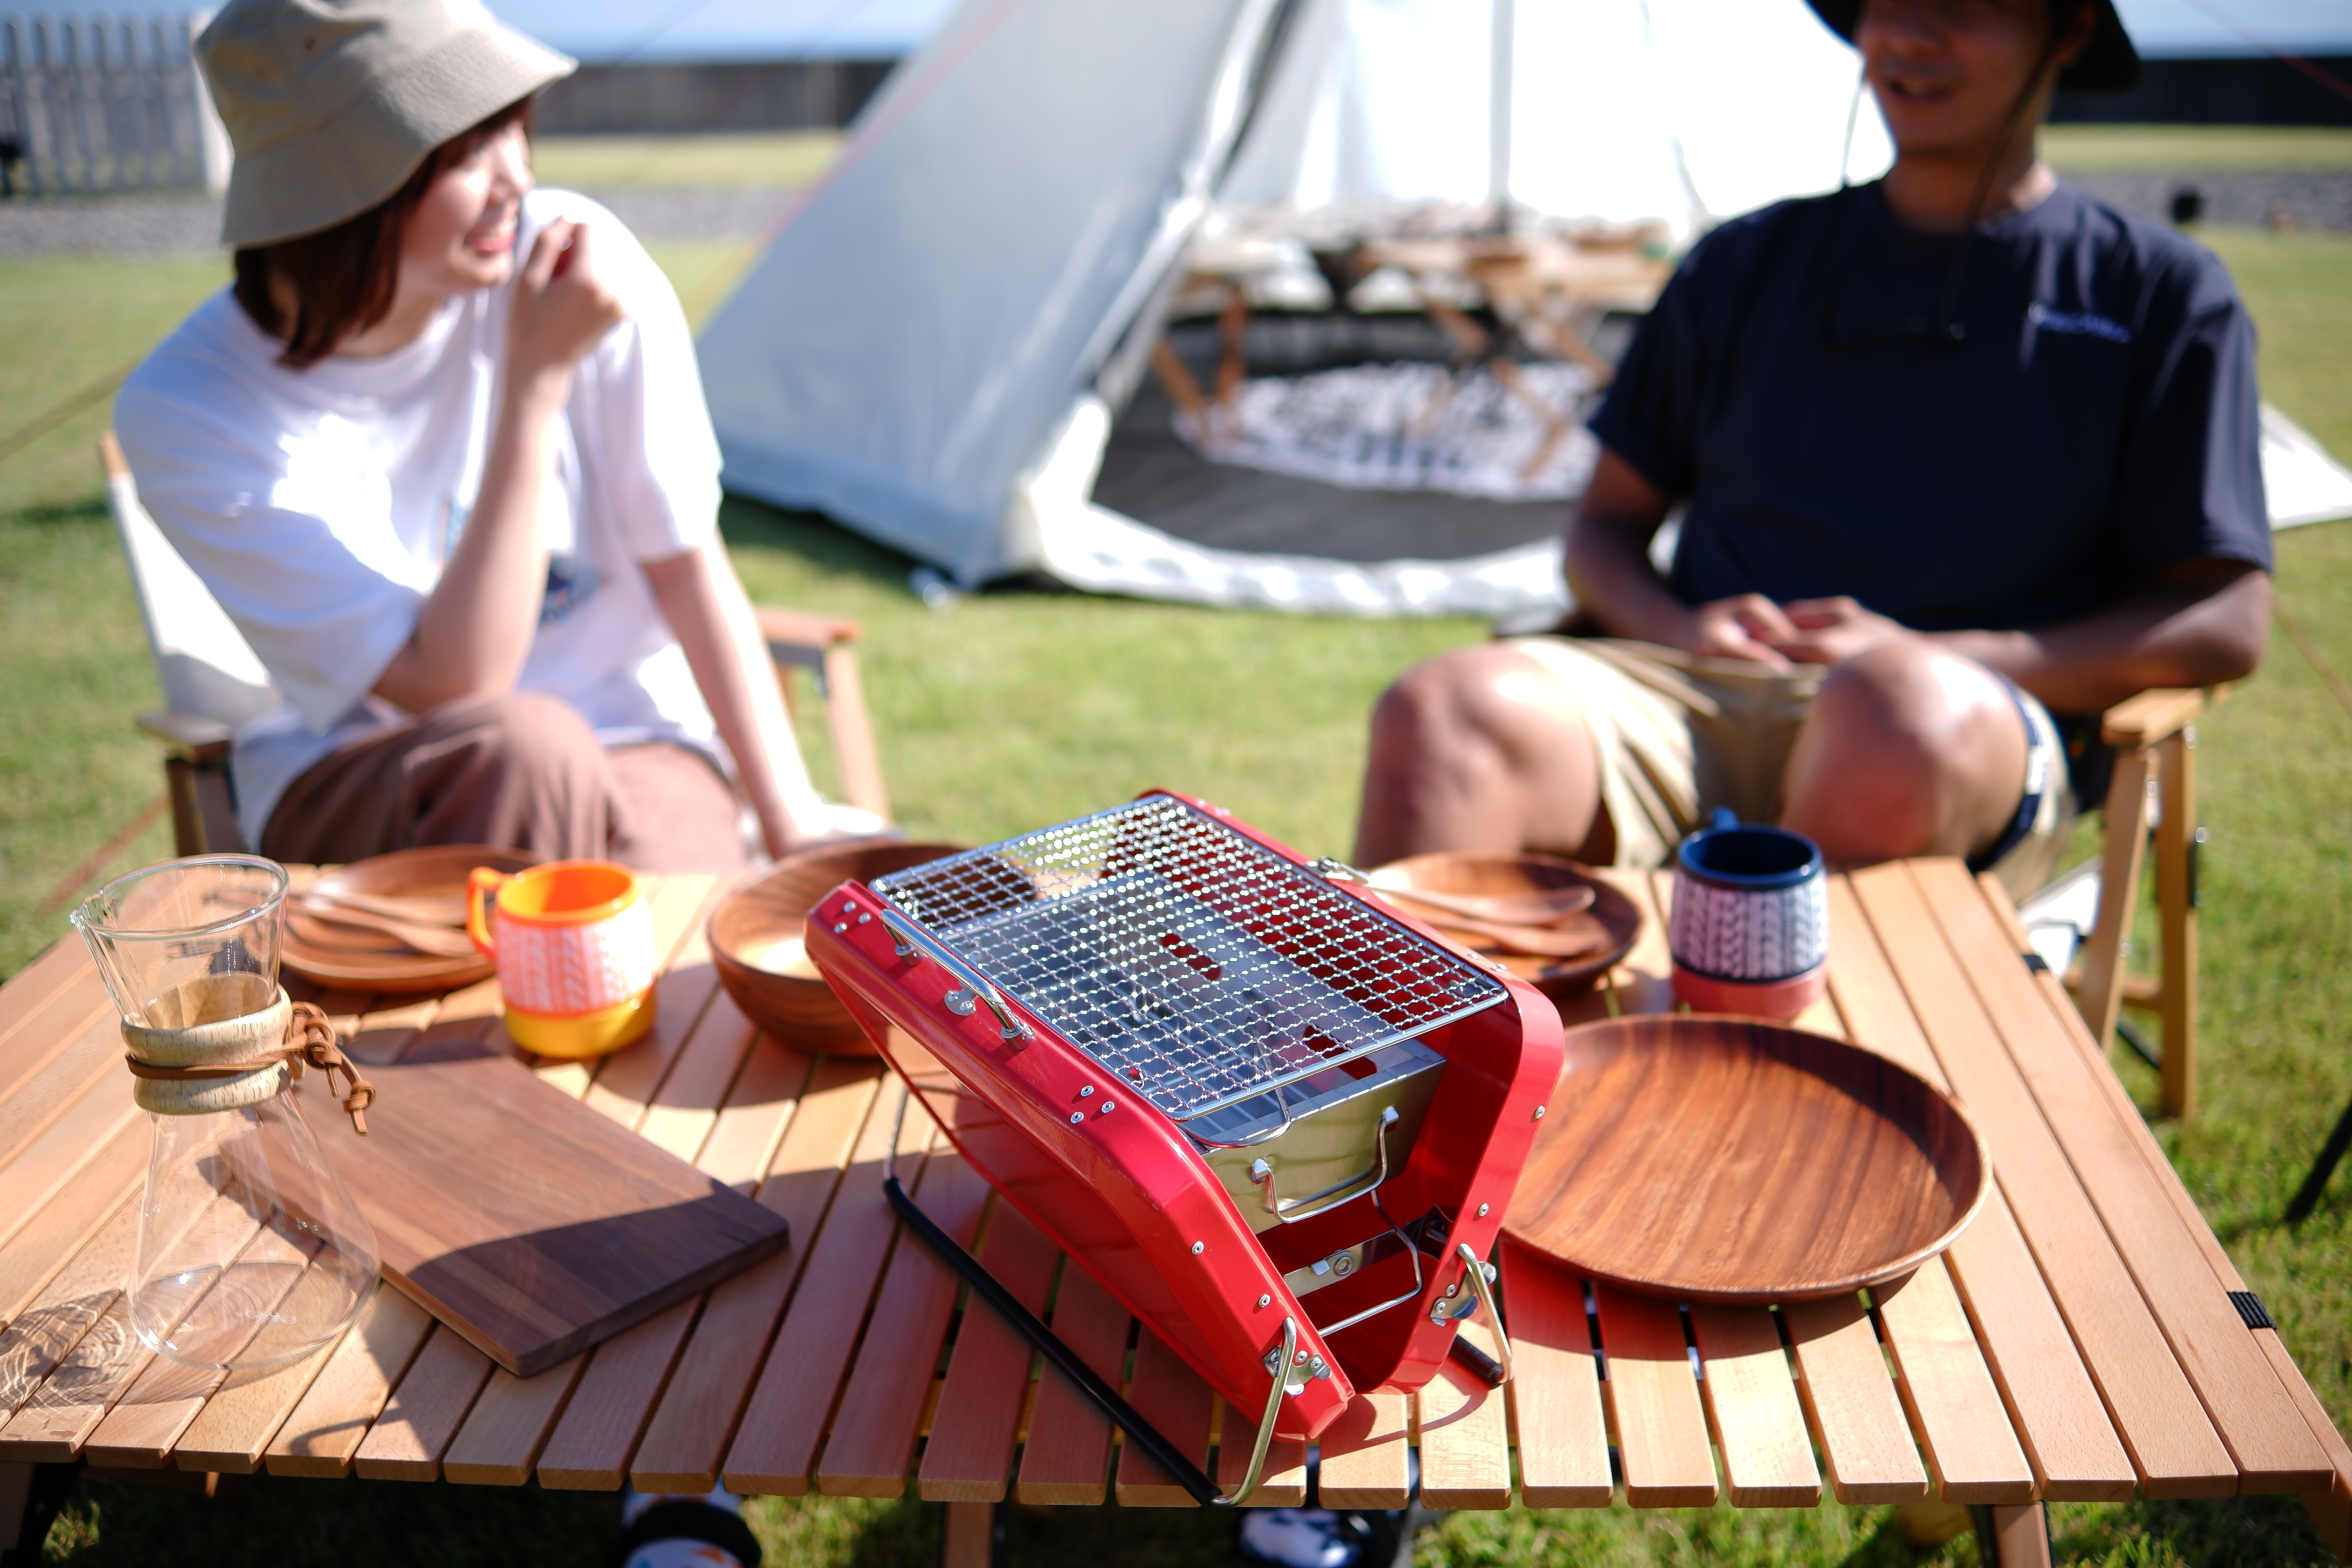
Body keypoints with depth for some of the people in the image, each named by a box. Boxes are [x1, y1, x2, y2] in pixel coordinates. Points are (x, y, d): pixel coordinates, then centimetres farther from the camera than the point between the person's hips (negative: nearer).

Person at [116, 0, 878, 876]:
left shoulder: (582, 259, -12)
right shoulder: (185, 412, -17)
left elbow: (687, 564, -3)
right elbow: (446, 688, -23)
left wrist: (789, 817, -6)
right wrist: (537, 382, -26)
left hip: (632, 743, 2)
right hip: (354, 788, -1)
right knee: (518, 744, -36)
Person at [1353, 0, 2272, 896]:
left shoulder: (2158, 296, 15)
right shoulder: (1744, 265, 23)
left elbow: (2224, 622, 8)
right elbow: (1603, 528, 24)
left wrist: (1924, 660, -6)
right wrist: (1681, 628, -1)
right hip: (1692, 694, 3)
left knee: (1897, 716, -41)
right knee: (1442, 714, -31)